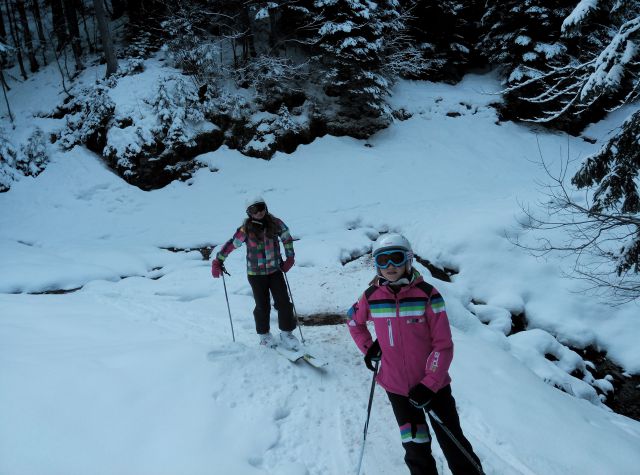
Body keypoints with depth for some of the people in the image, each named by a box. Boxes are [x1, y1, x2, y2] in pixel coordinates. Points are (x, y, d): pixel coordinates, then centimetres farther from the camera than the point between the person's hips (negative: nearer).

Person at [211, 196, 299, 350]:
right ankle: (264, 335, 29)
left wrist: (290, 257, 8)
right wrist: (218, 261, -6)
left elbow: (287, 238, 10)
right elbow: (231, 244, -7)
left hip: (275, 270, 2)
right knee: (263, 306, 7)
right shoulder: (246, 230, -14)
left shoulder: (275, 223, -5)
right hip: (256, 273, -2)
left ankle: (286, 333, 19)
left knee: (284, 302, 0)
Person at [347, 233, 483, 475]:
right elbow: (353, 321, 15)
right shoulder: (371, 296, -7)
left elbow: (443, 345, -13)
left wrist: (429, 384, -18)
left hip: (433, 385, -2)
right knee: (416, 448, 15)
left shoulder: (427, 294, -16)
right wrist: (368, 348, 4)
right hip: (396, 387, 2)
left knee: (454, 444, 10)